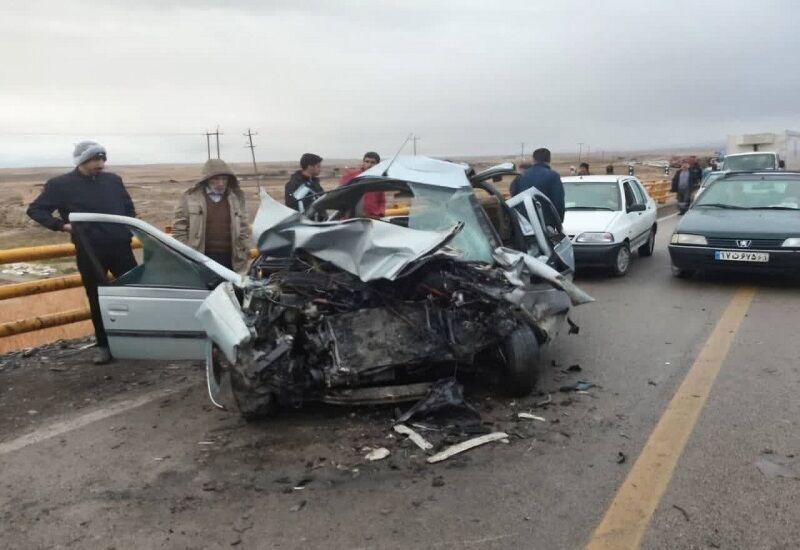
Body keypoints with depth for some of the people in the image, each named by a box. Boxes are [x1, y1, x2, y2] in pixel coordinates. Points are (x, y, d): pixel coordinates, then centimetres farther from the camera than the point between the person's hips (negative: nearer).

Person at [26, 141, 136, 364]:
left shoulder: (113, 180, 7)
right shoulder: (60, 184, -2)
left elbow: (128, 207, 20)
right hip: (89, 251, -2)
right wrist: (61, 225, -11)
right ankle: (103, 345, 17)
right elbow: (35, 210, 3)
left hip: (120, 247, 2)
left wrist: (128, 229, 7)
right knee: (97, 299, 6)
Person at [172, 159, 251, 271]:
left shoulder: (236, 198, 10)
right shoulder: (190, 197, 1)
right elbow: (179, 228, 2)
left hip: (229, 259, 3)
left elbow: (243, 227, 15)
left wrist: (246, 251, 9)